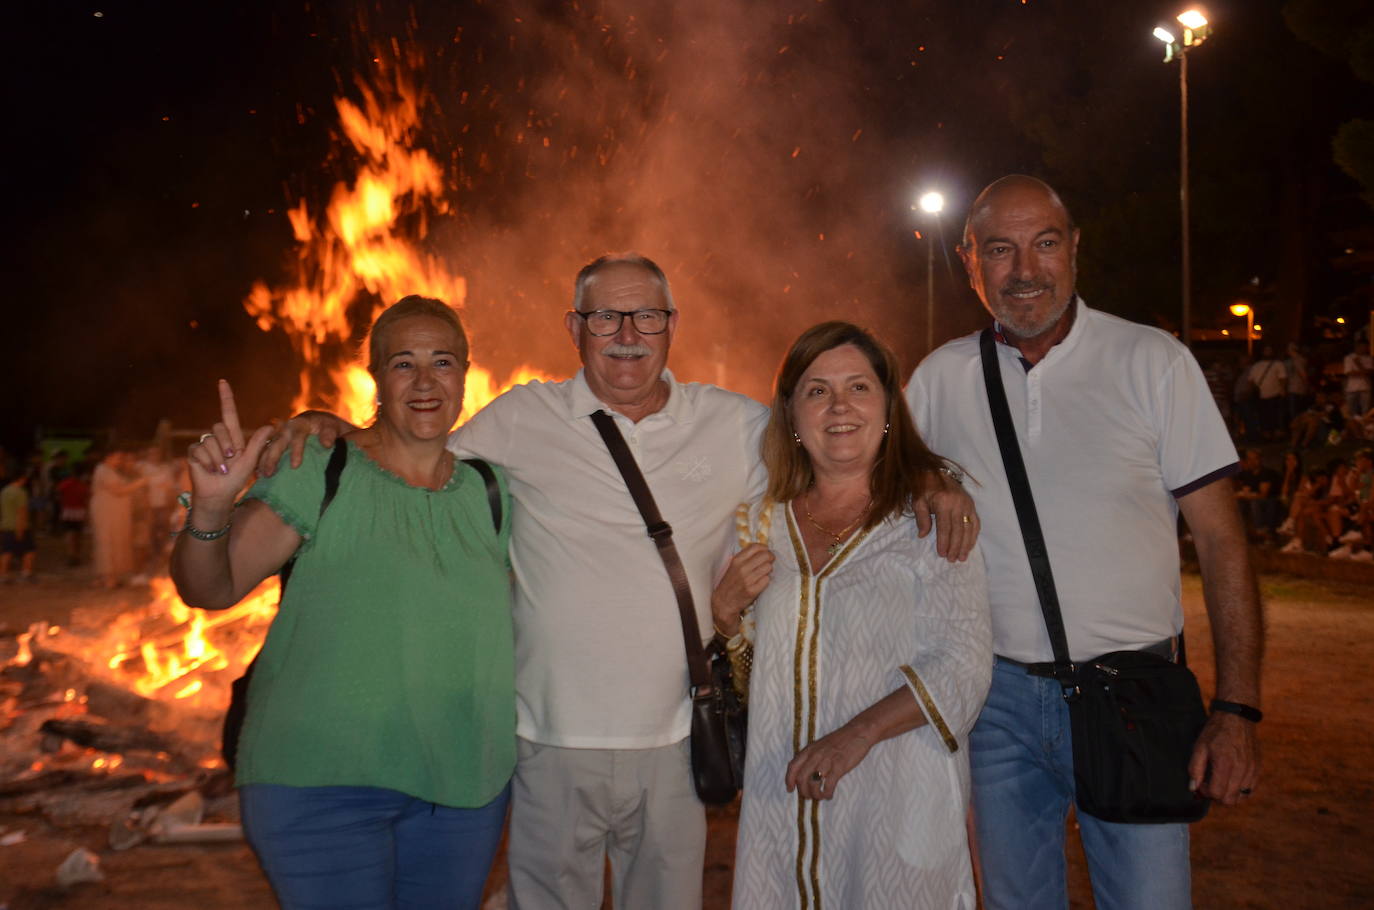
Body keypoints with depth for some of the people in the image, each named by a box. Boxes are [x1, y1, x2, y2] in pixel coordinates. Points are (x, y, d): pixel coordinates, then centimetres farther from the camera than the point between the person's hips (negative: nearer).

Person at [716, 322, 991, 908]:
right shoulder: (763, 522, 7)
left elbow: (964, 663, -13)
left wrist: (856, 734, -23)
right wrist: (725, 608, -5)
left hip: (896, 808, -3)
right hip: (781, 801, 4)